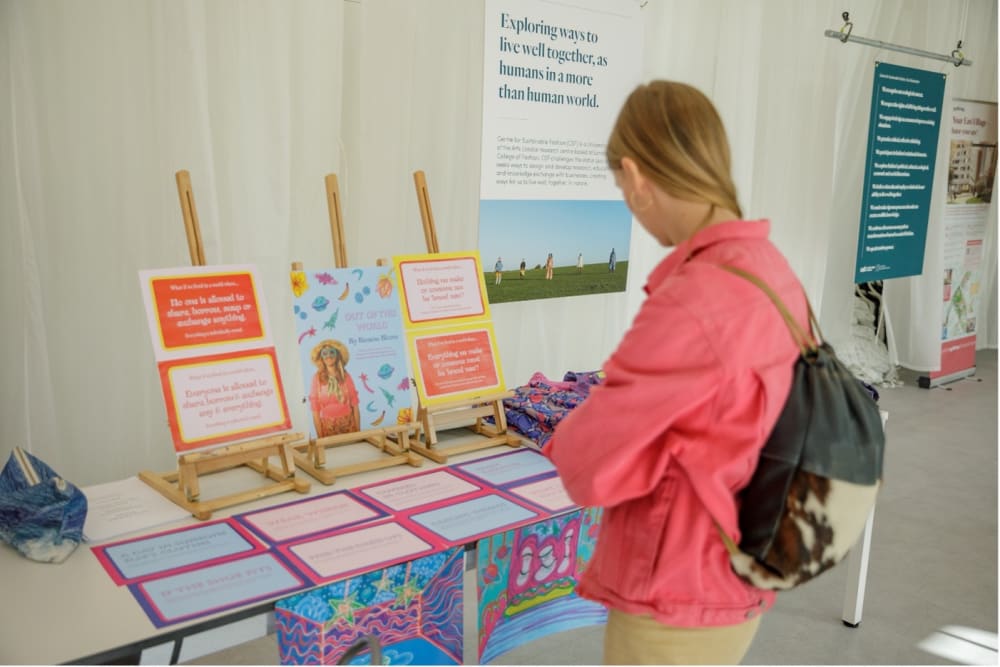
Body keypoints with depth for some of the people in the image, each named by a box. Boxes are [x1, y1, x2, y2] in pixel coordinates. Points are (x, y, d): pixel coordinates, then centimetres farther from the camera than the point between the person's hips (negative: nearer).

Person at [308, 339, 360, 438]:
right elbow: (315, 409, -5)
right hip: (328, 426, -1)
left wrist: (358, 430, 0)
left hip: (349, 424, 1)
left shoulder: (346, 376, -1)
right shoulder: (317, 378, -5)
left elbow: (355, 405, 2)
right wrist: (320, 436, -7)